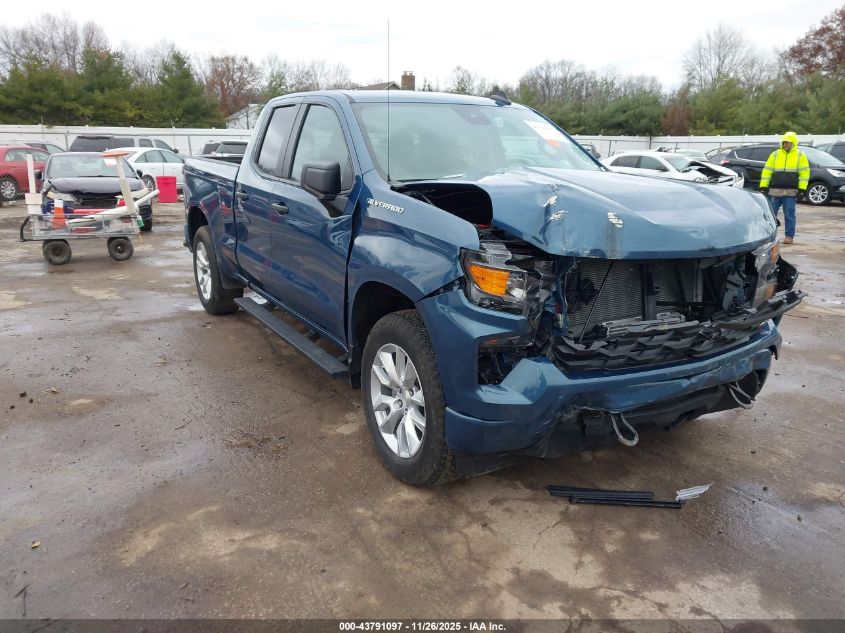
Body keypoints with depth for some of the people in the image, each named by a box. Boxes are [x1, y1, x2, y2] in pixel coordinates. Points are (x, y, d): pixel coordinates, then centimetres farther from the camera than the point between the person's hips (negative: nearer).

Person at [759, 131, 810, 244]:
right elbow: (767, 171, 8)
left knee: (789, 215, 1)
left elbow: (804, 173, 2)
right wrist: (763, 187, 1)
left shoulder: (800, 155, 6)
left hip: (791, 191, -2)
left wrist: (802, 189, -6)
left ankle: (789, 236, 8)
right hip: (774, 190, 2)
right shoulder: (775, 154, 10)